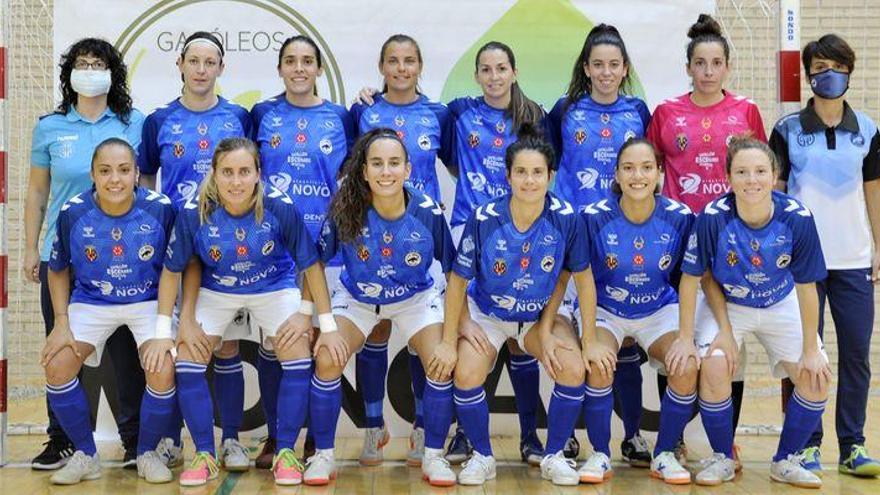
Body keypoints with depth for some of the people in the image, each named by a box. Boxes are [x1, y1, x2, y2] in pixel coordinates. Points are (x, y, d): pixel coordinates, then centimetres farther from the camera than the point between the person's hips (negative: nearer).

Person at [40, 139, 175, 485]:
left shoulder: (161, 209, -18)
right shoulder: (72, 213, -14)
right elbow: (58, 270, 4)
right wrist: (61, 322, -5)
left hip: (150, 302, -2)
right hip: (91, 303, 2)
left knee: (163, 372, -23)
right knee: (57, 364, -17)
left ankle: (147, 453, 7)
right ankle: (86, 456, 7)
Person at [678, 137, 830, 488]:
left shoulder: (798, 218, -25)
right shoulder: (713, 217, -28)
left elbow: (806, 286, -14)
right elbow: (692, 277, -16)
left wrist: (810, 350, -9)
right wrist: (686, 337, -15)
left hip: (781, 306, 2)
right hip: (727, 305, -2)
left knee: (816, 377, -9)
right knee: (714, 368, -24)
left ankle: (785, 462, 14)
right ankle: (722, 459, 0)